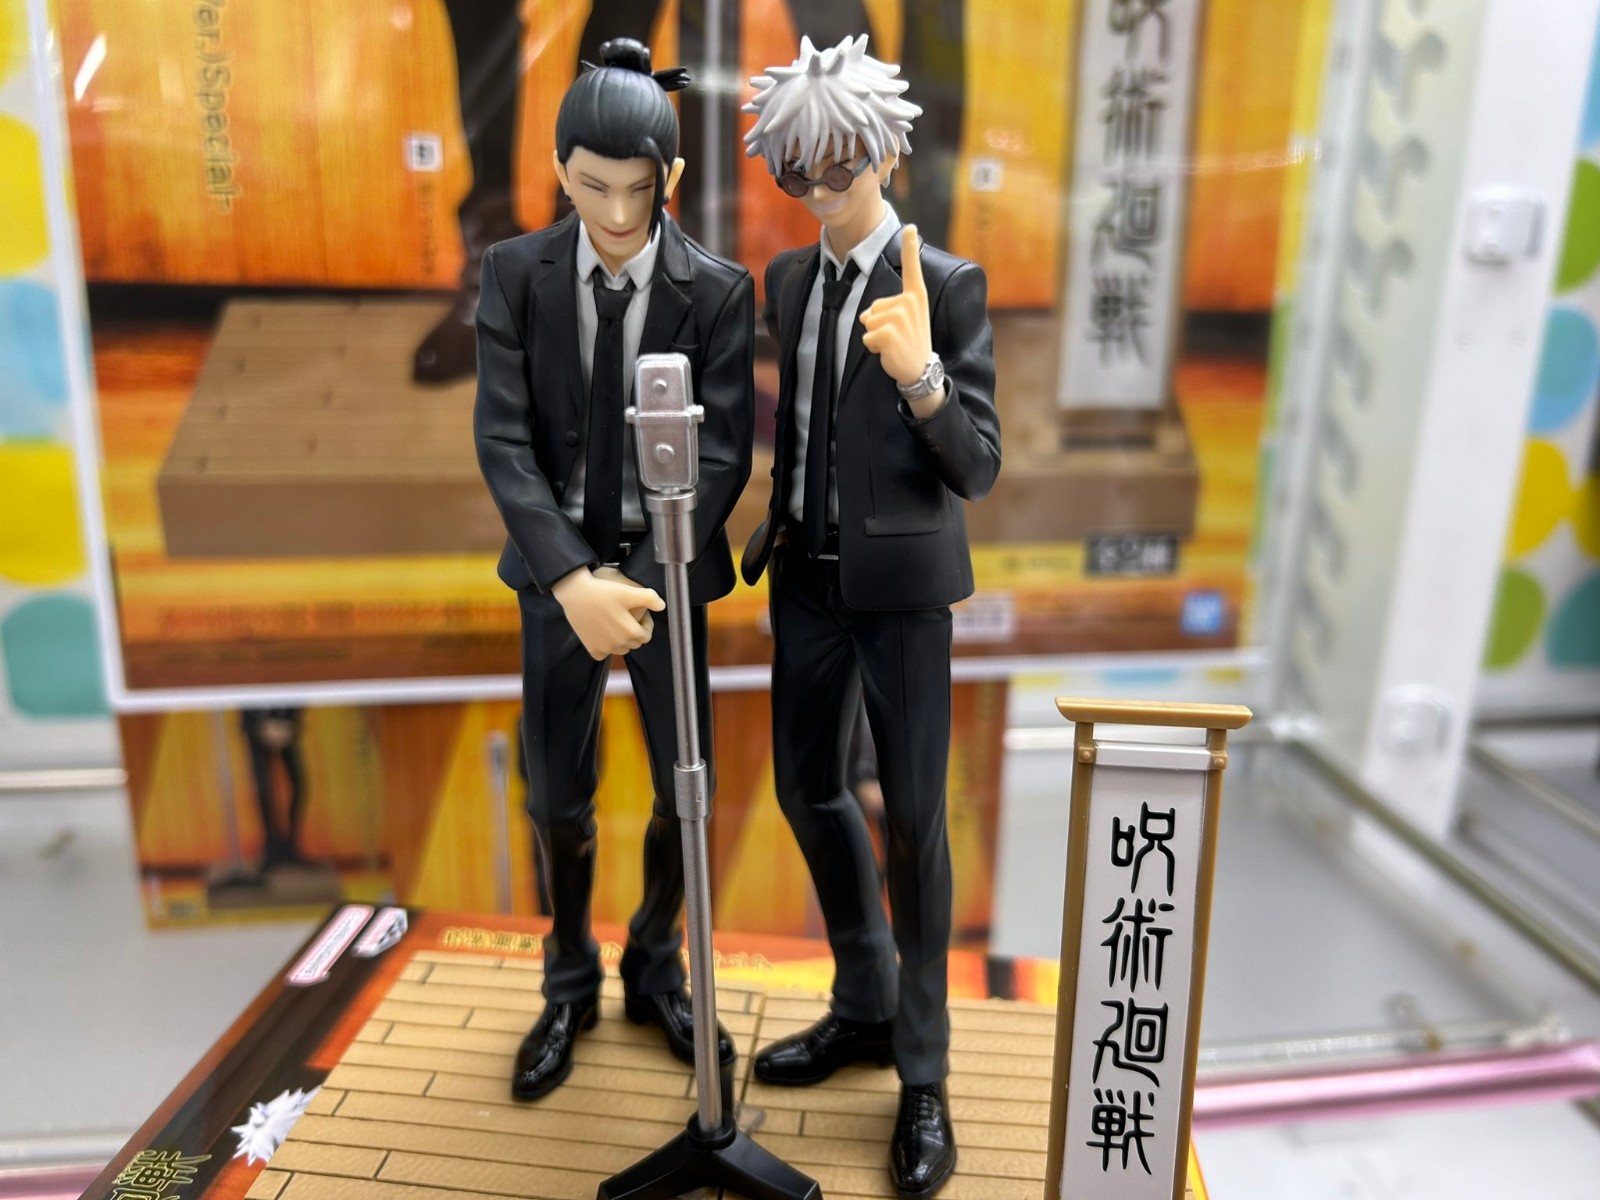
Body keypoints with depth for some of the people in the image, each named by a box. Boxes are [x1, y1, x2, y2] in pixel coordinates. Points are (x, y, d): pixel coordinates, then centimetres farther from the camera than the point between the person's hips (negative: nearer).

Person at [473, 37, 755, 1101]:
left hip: (665, 565, 0)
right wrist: (571, 582, -23)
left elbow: (722, 456, -12)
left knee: (687, 792, 4)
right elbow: (503, 440, -11)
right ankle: (570, 985, 34)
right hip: (558, 564, 1)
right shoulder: (517, 273, -5)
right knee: (559, 800, 9)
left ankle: (656, 970, 33)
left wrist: (638, 582, -22)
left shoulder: (718, 291, -8)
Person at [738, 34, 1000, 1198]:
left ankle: (923, 1072, 19)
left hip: (902, 580, -6)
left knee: (914, 816, 1)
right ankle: (865, 1004, 36)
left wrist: (920, 376, -31)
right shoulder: (787, 278, 8)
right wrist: (775, 520, 10)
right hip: (807, 572, 6)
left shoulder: (947, 284, -10)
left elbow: (978, 469, -15)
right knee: (808, 787, 14)